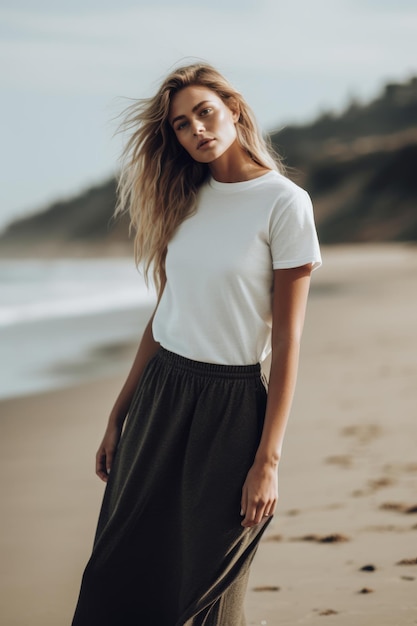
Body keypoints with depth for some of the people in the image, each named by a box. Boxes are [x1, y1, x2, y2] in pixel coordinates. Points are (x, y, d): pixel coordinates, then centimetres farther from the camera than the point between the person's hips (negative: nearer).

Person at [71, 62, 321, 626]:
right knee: (123, 572, 9)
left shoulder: (284, 203, -9)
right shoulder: (185, 199, 9)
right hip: (159, 393, 6)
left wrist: (268, 461, -14)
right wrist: (118, 417, 11)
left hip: (231, 404, -5)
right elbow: (162, 315, 13)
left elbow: (288, 341, -11)